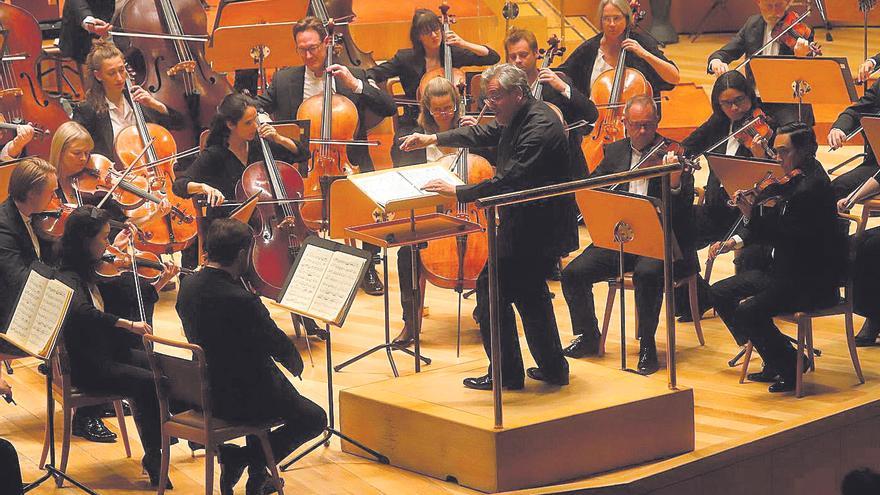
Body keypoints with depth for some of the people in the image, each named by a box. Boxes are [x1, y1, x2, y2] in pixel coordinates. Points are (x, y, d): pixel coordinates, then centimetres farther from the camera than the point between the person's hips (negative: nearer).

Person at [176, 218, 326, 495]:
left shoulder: (188, 286, -5)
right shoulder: (242, 301, -30)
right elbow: (281, 347, -17)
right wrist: (296, 364, 7)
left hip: (204, 389, 8)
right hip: (239, 399, -8)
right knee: (314, 419, 12)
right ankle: (241, 459, 1)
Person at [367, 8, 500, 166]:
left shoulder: (453, 53, 4)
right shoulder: (406, 58, 1)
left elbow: (493, 58, 4)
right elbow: (372, 74, 1)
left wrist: (464, 44, -8)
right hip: (415, 124, -1)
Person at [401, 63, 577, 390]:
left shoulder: (540, 128, -24)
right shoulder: (517, 118, 8)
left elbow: (509, 182, -30)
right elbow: (484, 134, 24)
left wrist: (458, 192, -25)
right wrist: (433, 139, 17)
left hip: (538, 228, -11)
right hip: (532, 224, 11)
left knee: (492, 288, -6)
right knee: (529, 292, 20)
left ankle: (506, 374, 2)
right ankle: (552, 368, 29)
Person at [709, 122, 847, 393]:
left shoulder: (811, 187, -20)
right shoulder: (796, 180, 10)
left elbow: (786, 233, -26)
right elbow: (774, 227, 14)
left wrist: (752, 213, -21)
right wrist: (736, 241, 1)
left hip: (814, 283, -11)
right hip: (786, 271, 11)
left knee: (749, 310, -28)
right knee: (720, 293, 10)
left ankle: (792, 367, -5)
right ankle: (776, 361, 14)